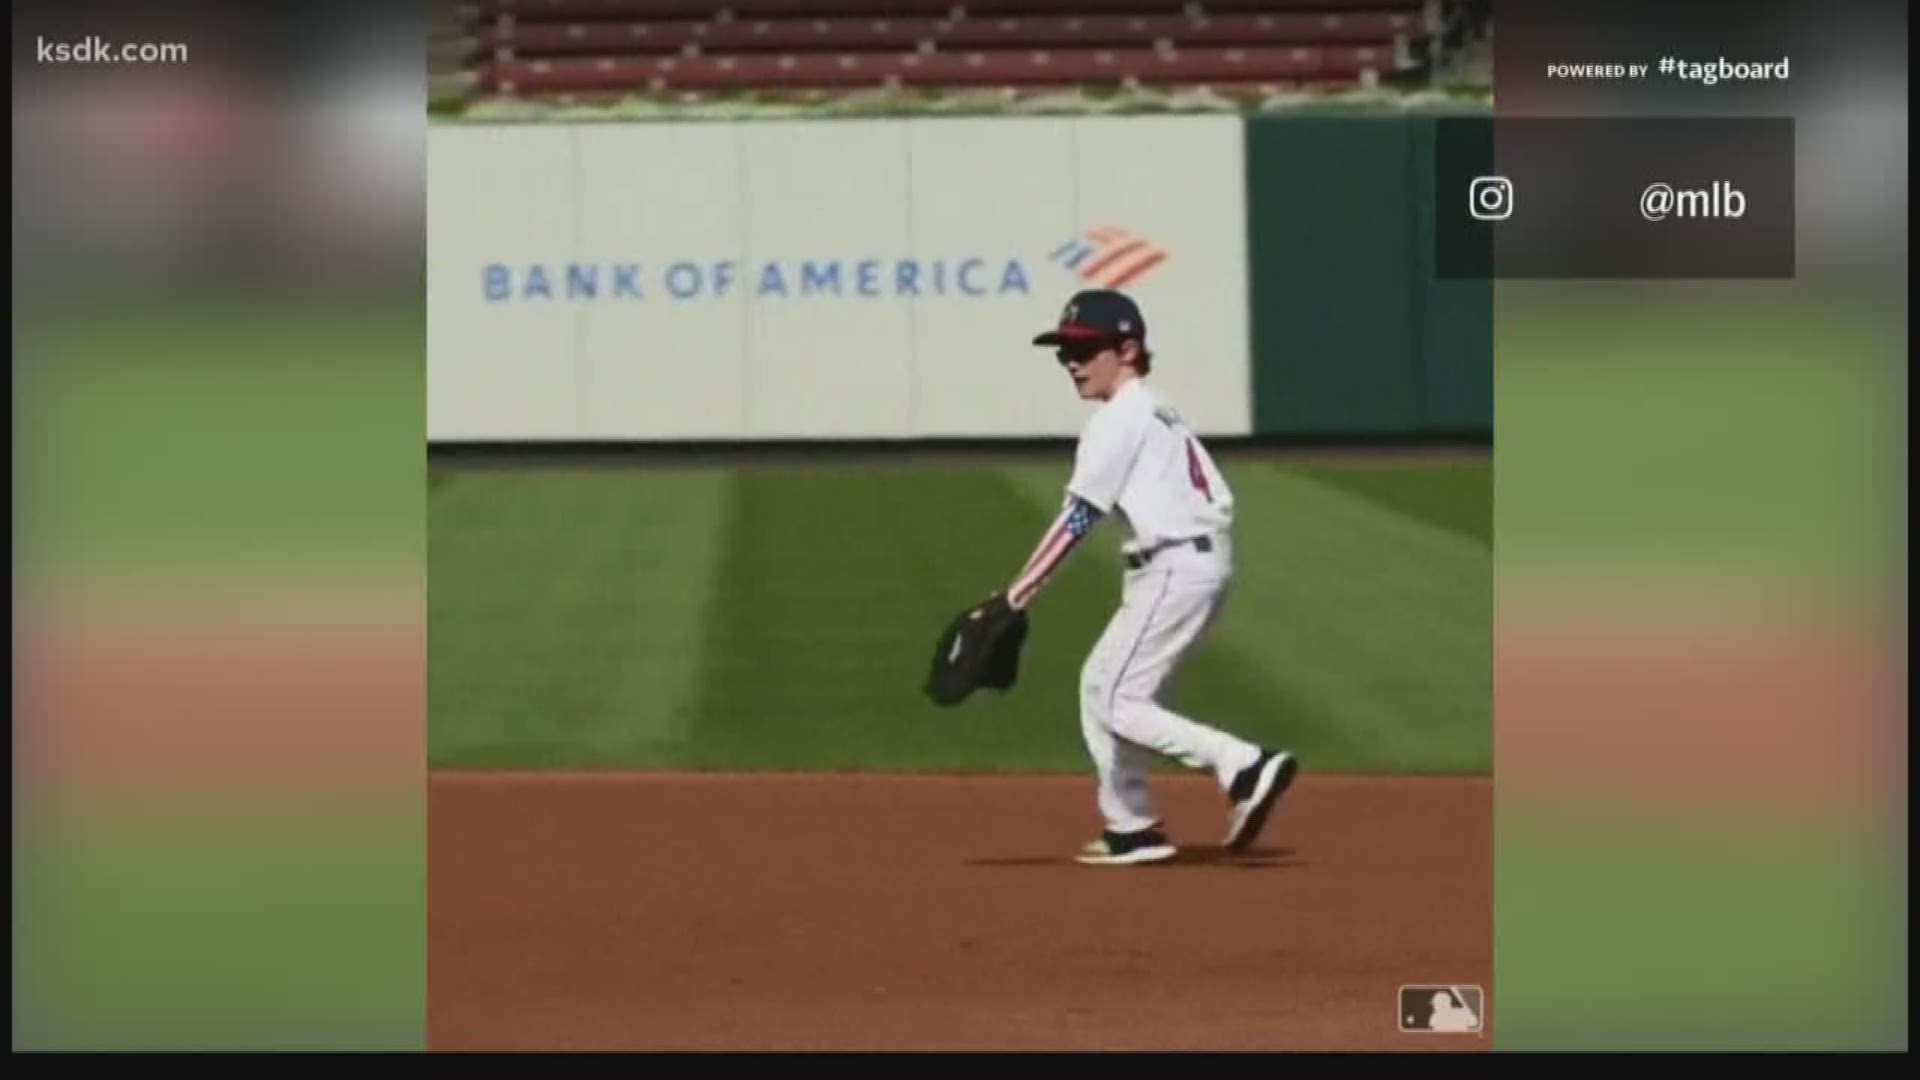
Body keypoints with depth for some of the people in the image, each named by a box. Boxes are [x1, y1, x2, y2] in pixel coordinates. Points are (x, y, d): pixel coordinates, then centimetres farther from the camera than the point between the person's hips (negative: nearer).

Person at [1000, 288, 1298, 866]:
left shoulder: (1118, 419, -9)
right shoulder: (1157, 413, 20)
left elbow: (1077, 518, -15)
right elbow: (1217, 496, 15)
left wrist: (1014, 597, -15)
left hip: (1176, 568, -10)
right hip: (1204, 562, 10)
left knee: (1118, 703, -9)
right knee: (1100, 684, 18)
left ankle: (1244, 766, -21)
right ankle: (1131, 827, 20)